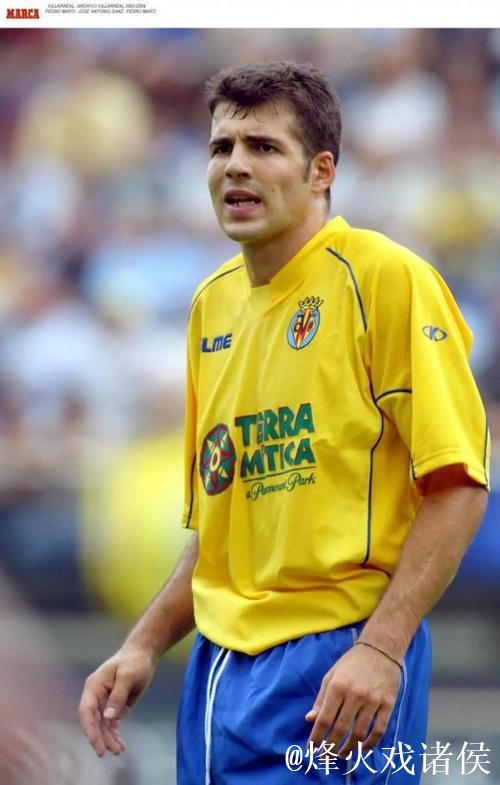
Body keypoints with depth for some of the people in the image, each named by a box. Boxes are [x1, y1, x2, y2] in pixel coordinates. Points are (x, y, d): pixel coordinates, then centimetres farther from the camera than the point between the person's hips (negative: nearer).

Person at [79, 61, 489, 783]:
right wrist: (146, 644, 12)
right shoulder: (213, 302, 13)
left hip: (336, 672, -7)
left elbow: (457, 486, -13)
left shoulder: (384, 277, -8)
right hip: (219, 665, 7)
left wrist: (381, 648, -21)